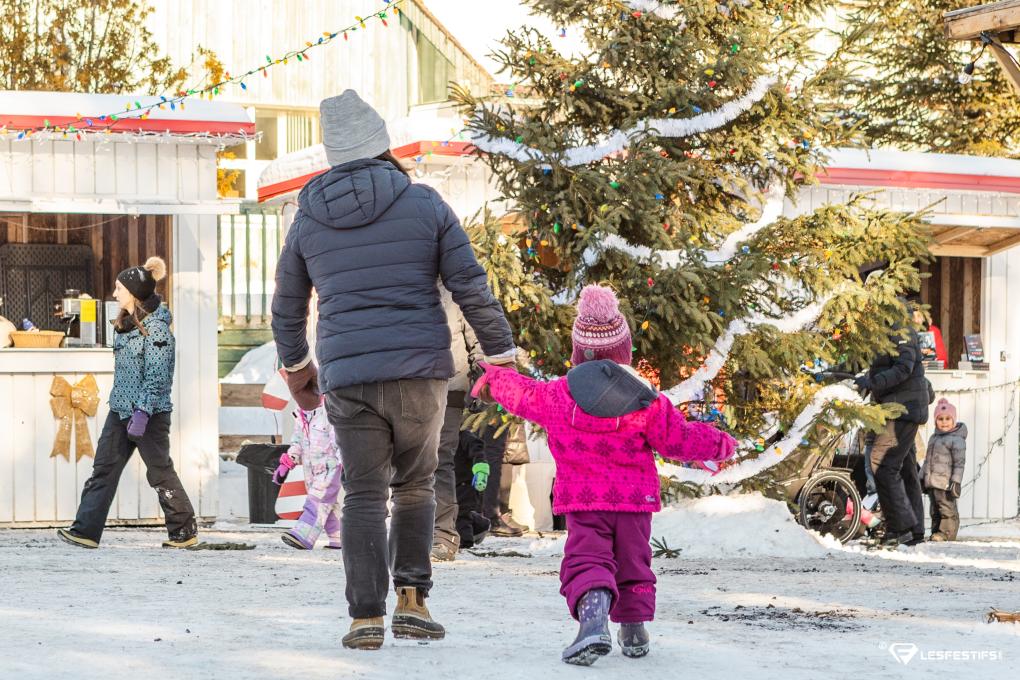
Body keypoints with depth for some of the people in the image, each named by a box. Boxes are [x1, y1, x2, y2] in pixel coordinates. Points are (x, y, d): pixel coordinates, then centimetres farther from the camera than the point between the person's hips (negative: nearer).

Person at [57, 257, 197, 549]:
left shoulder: (156, 327, -15)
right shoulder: (126, 322, 12)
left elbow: (156, 376, -19)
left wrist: (142, 414, -24)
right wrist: (124, 407, 20)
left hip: (149, 412, -8)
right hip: (121, 408, 8)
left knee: (160, 473, 1)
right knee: (104, 468, 1)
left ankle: (185, 531, 14)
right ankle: (86, 531, -2)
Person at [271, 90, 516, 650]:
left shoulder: (308, 220, 7)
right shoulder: (424, 205, -1)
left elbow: (286, 307, 17)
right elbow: (472, 289, -4)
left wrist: (296, 368, 33)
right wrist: (503, 357, 3)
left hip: (348, 378, 1)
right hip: (420, 372, -1)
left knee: (364, 495, 6)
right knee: (415, 486, 15)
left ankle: (366, 618, 0)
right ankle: (411, 600, 5)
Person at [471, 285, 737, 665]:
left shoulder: (557, 396, -4)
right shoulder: (647, 402, -6)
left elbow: (520, 393, 13)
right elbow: (678, 439, -1)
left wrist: (492, 379, 35)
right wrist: (719, 445, 18)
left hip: (582, 502, -1)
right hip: (634, 501, 2)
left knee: (585, 561, -10)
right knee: (632, 562, 18)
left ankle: (593, 618, -36)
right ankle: (634, 629, 23)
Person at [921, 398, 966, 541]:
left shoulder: (957, 439, -7)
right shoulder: (934, 437, 18)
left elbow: (959, 462, -12)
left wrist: (956, 481, -18)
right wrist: (922, 477, 23)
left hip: (945, 482, -8)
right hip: (931, 482, 8)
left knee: (947, 509, -6)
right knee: (935, 510, 11)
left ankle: (947, 533, -4)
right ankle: (936, 532, 16)